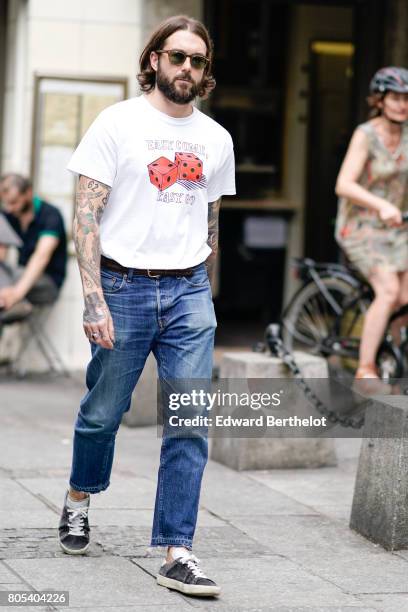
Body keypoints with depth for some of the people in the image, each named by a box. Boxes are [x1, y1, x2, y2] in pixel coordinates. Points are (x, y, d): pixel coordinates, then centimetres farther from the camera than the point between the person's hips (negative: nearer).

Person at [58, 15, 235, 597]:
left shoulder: (216, 139, 11)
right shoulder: (118, 123, -3)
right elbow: (86, 215, -8)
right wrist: (93, 299, -17)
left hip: (189, 293, 3)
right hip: (124, 287, -3)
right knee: (103, 412, 9)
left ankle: (177, 554, -2)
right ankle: (79, 498, 38)